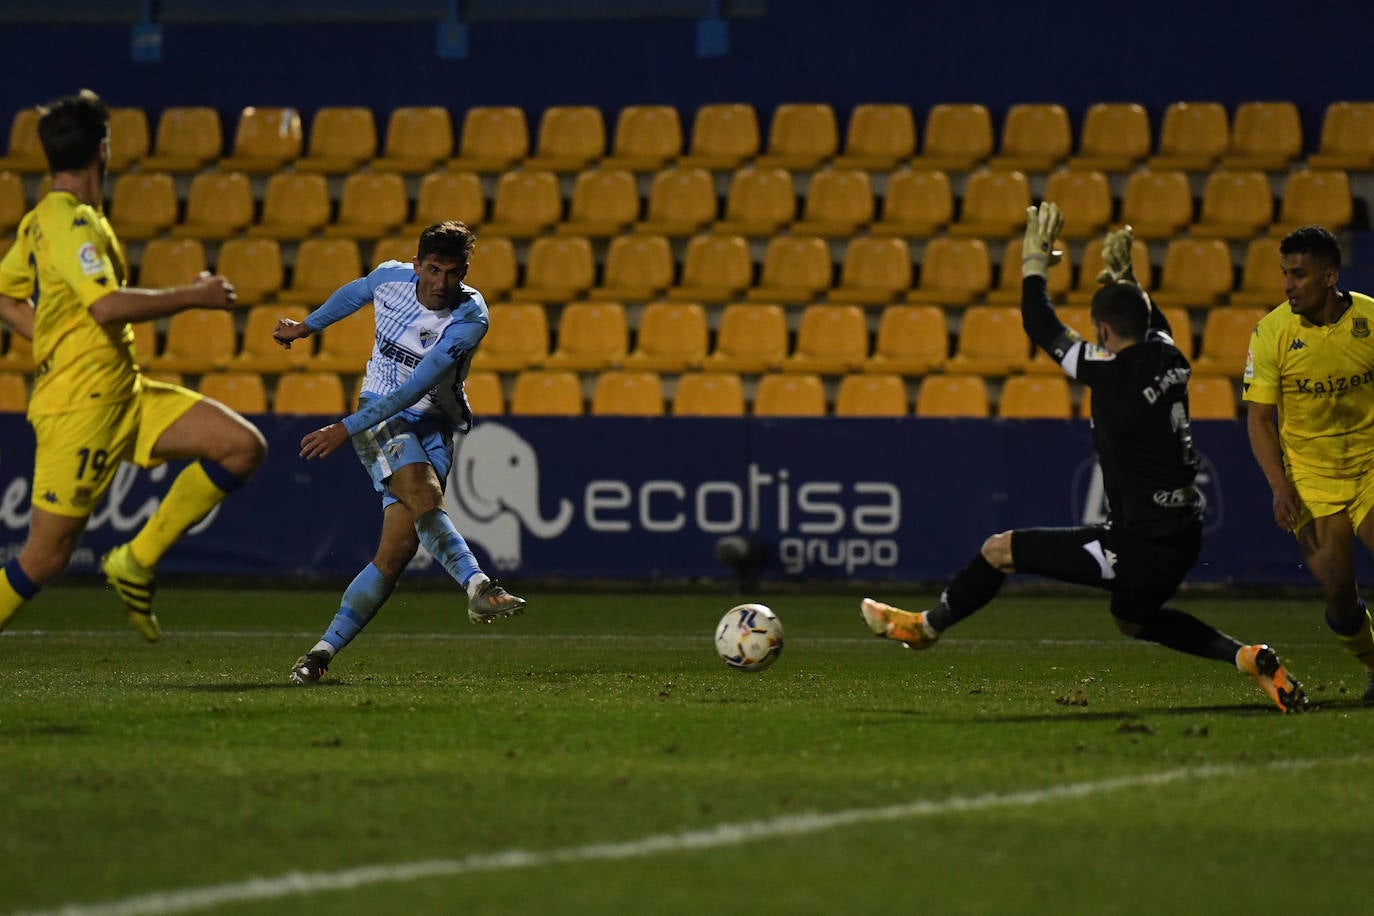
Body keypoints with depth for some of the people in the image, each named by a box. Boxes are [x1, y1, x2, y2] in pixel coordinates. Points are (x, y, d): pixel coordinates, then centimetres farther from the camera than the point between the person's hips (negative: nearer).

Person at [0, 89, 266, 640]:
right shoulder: (71, 223, -16)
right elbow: (108, 305, -29)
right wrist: (194, 296, -18)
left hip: (124, 394, 9)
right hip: (79, 406, -9)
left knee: (244, 447, -1)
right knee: (46, 557, -7)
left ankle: (135, 562, 4)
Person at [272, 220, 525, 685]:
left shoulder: (470, 319, -17)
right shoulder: (391, 277, -7)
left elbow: (415, 388, -23)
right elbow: (353, 293, 20)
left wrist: (346, 428, -26)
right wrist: (306, 326, 35)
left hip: (433, 427, 0)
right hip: (381, 418, 0)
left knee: (397, 550, -12)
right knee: (424, 494, -32)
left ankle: (325, 650, -6)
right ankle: (478, 587, -47)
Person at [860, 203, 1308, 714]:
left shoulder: (1114, 373, -19)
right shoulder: (1168, 359, 2)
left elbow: (1042, 329, -6)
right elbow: (1150, 321, 29)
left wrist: (1034, 262, 6)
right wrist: (1124, 276, 36)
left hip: (1141, 546, -8)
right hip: (1183, 536, 8)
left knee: (999, 551, 5)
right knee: (1133, 620, 35)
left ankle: (927, 626, 27)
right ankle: (1248, 658, 20)